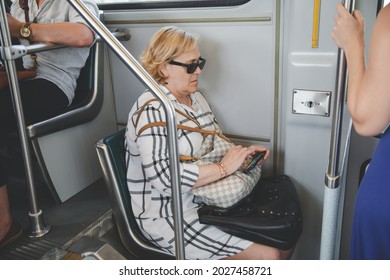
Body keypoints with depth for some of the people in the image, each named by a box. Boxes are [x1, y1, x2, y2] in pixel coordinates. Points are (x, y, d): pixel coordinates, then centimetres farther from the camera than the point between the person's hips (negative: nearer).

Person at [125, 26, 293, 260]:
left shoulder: (196, 97, 9)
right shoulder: (151, 110, -18)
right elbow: (165, 178, -27)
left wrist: (244, 152, -2)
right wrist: (224, 168, -24)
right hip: (171, 217, -8)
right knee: (268, 256, -14)